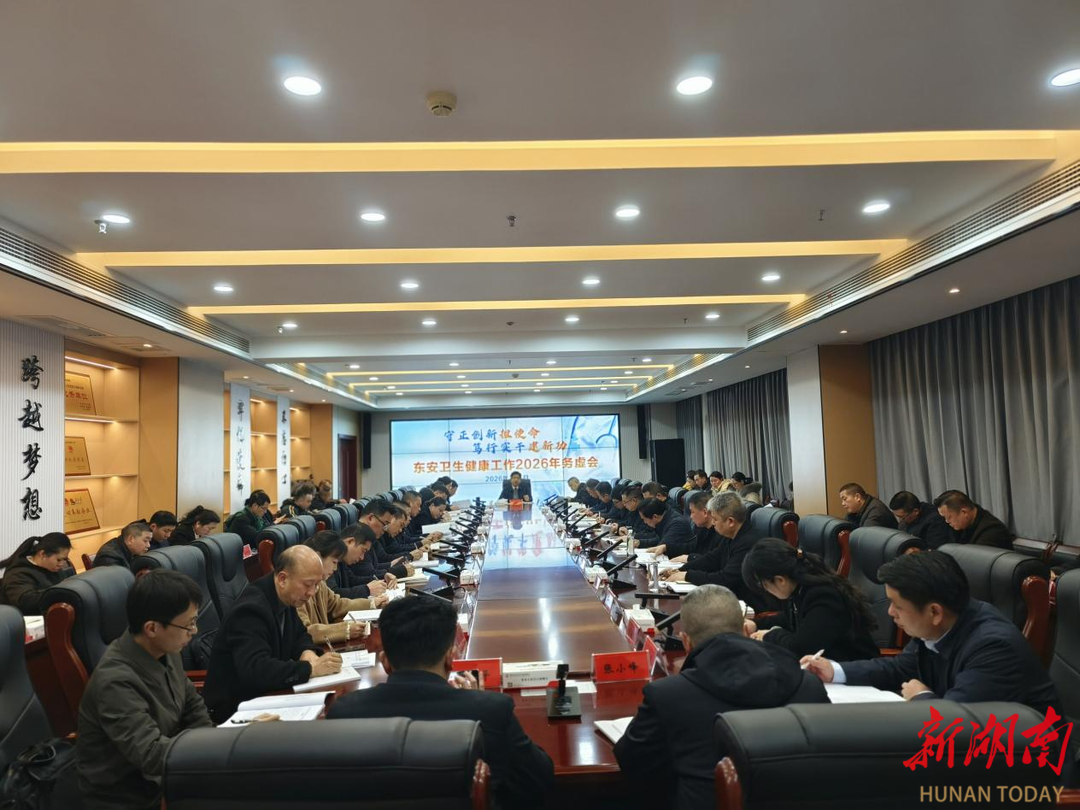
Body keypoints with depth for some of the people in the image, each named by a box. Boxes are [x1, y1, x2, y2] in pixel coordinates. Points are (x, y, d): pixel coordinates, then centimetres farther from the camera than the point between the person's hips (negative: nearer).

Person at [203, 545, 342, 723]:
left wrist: (307, 652, -8)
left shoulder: (285, 598, 1)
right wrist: (311, 668, -32)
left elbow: (299, 635, 14)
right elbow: (255, 669, -34)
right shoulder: (251, 609, -24)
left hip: (263, 694, 8)